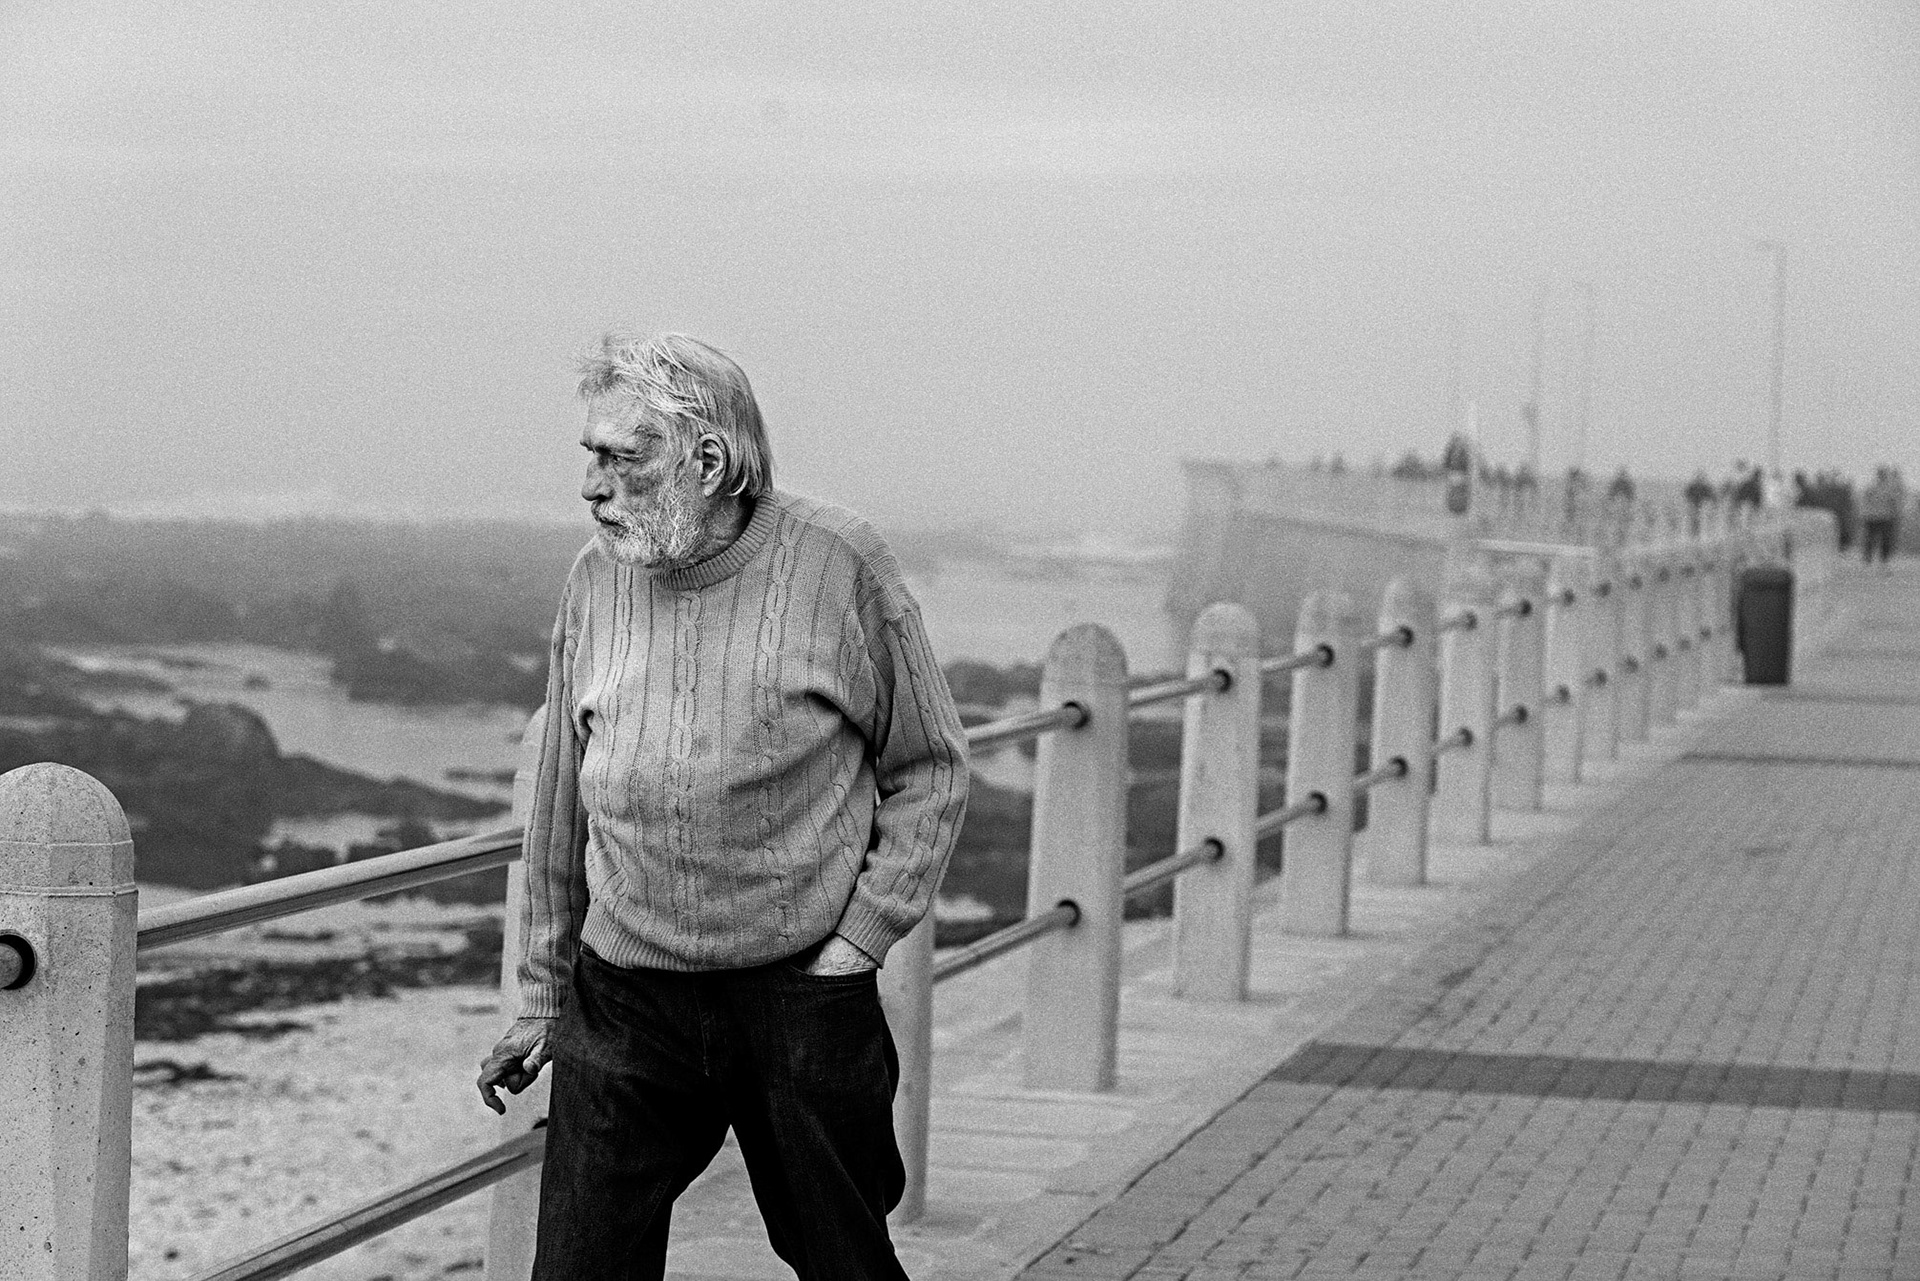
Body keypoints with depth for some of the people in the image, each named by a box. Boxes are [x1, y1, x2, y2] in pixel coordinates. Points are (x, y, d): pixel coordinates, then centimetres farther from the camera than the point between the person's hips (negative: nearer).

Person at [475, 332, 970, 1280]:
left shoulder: (837, 564, -8)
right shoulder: (597, 580, 3)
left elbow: (930, 769, 1)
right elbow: (562, 804, 12)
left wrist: (858, 942, -7)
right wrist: (541, 998, 15)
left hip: (801, 999, -2)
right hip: (623, 1003, 3)